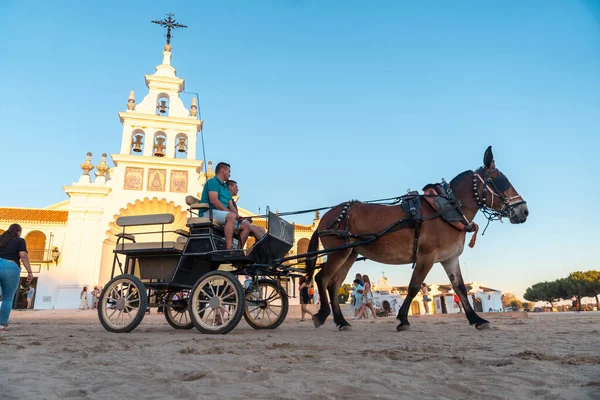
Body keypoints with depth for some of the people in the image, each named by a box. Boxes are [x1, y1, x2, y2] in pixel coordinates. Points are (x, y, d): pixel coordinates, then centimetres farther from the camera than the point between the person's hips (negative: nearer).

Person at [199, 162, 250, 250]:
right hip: (209, 212, -9)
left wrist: (237, 216, -3)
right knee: (231, 216, -36)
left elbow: (231, 206, 18)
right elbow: (213, 200, -16)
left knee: (246, 225, -3)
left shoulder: (226, 188, 27)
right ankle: (229, 249, -42)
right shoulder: (213, 181, -1)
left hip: (223, 214, 9)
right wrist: (229, 212, -19)